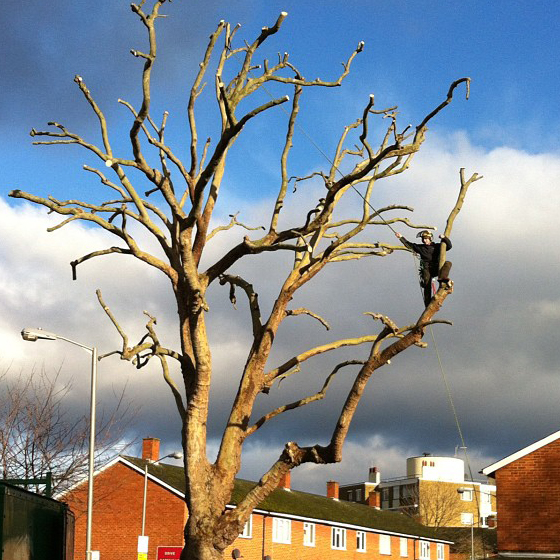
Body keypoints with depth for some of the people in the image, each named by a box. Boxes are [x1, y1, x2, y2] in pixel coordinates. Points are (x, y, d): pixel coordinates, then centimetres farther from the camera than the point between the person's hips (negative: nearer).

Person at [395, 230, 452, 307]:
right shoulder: (420, 247, 14)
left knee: (448, 263, -25)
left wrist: (444, 238, -7)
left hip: (436, 269, 0)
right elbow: (409, 245, 19)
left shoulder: (437, 246, 11)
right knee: (427, 286, -16)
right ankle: (428, 305, -15)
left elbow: (449, 246, 9)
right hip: (426, 270, 0)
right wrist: (401, 237, 15)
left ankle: (442, 278, -47)